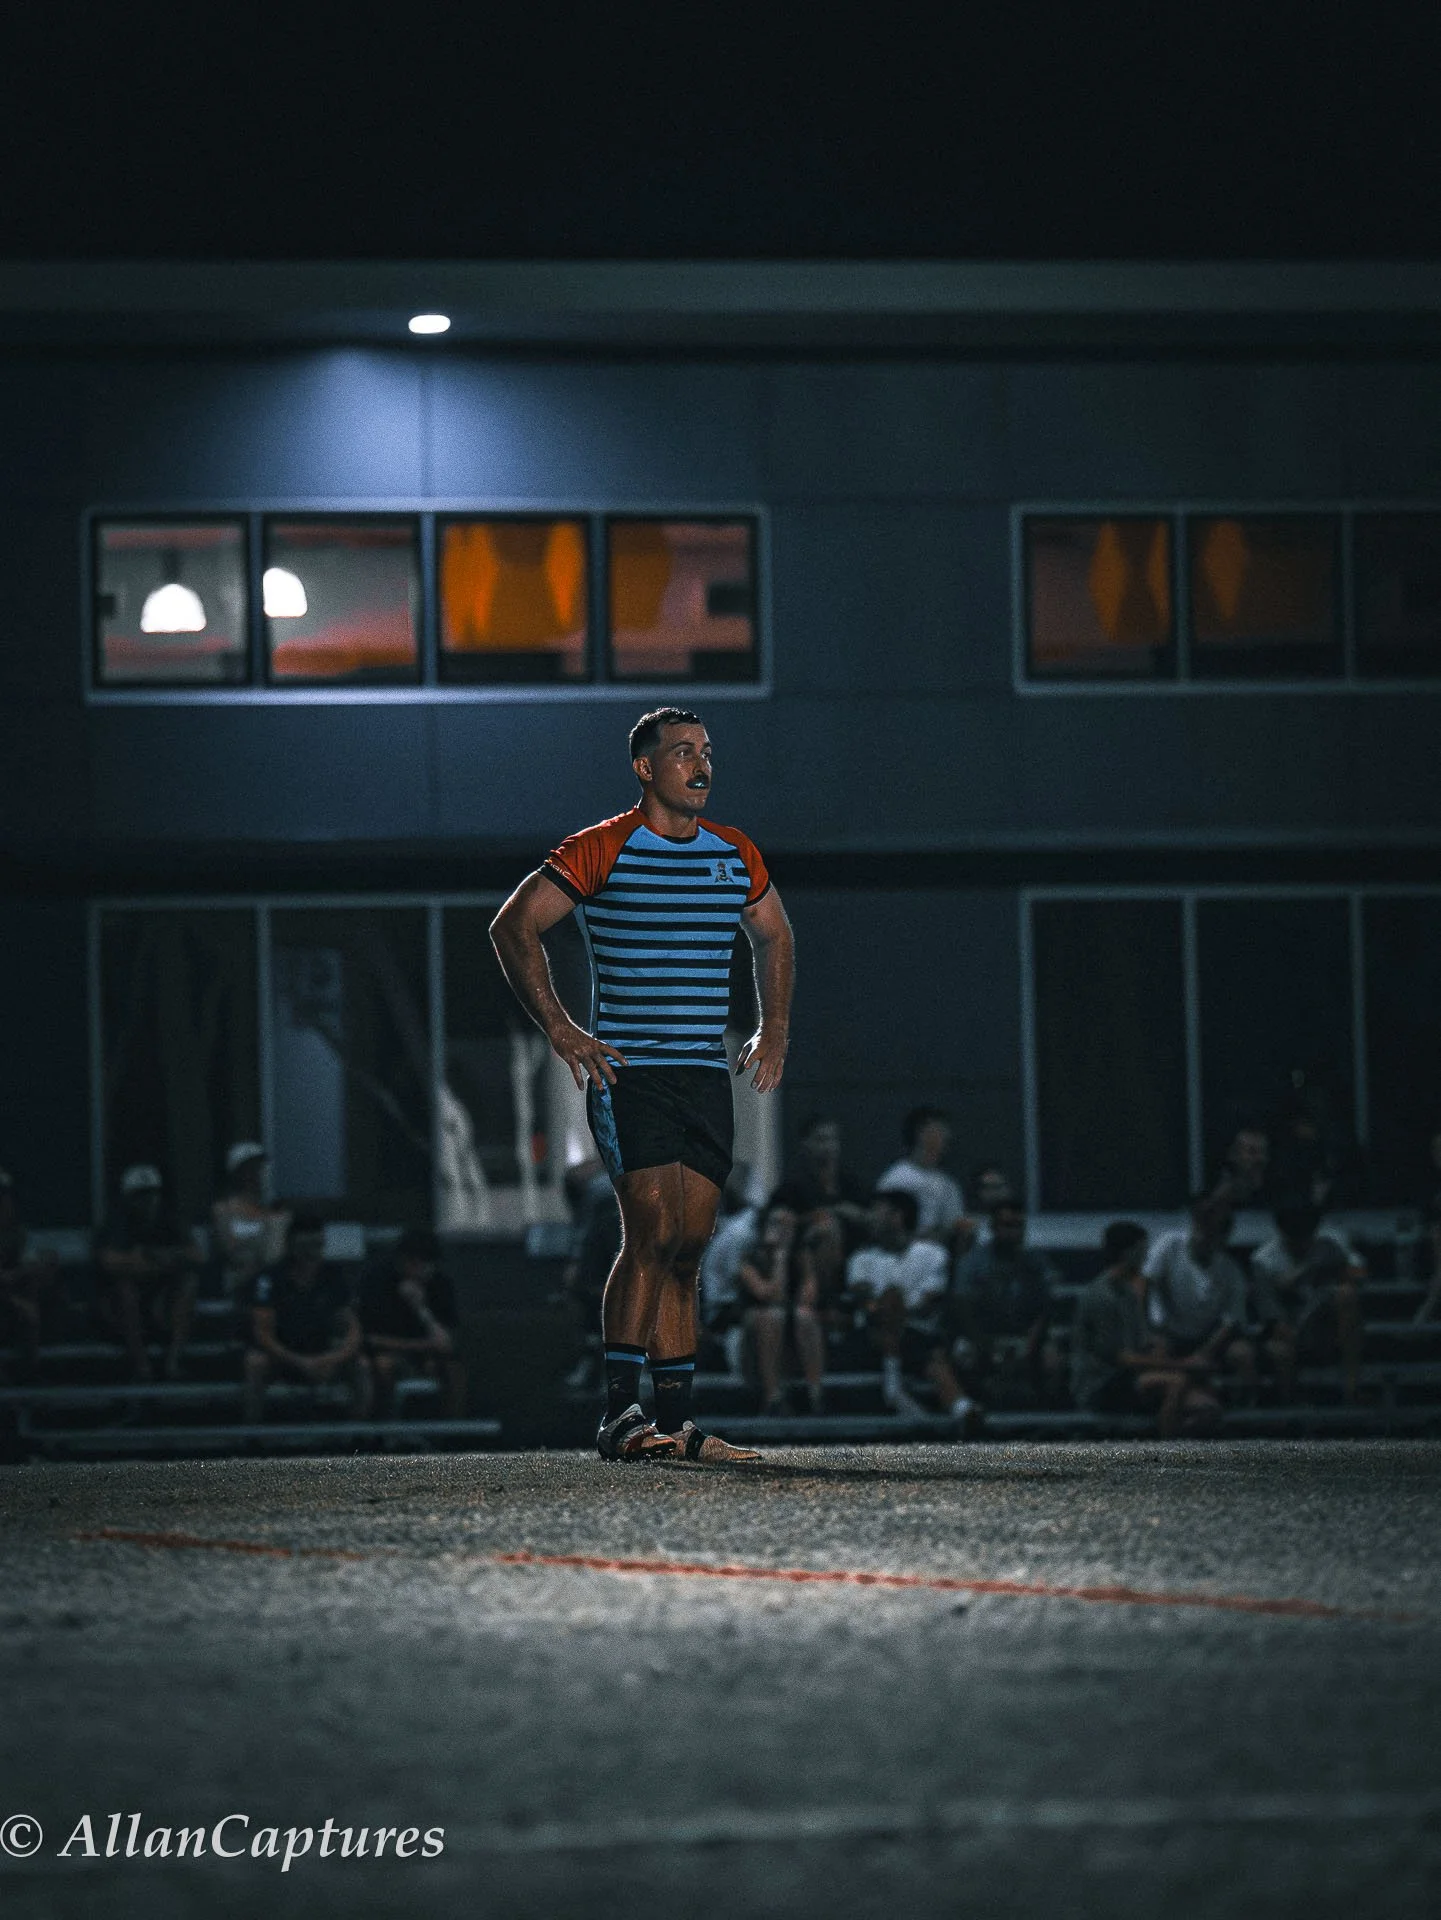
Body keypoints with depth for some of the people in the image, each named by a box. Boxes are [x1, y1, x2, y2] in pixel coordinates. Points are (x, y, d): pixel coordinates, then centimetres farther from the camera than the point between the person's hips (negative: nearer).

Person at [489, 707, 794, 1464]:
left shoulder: (736, 855, 12)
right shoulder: (602, 849, -5)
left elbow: (773, 937, 31)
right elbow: (512, 926, -3)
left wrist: (774, 1028, 19)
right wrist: (558, 1027, -9)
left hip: (708, 1076, 6)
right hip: (629, 1075, -6)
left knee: (687, 1247, 5)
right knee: (653, 1232, -16)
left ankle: (674, 1421, 7)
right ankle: (619, 1416, -14)